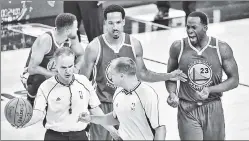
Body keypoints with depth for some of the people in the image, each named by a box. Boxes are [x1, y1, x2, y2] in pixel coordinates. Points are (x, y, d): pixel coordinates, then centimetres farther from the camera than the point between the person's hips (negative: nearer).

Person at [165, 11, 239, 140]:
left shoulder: (222, 48, -7)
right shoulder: (178, 47, -5)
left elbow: (234, 80, -2)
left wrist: (210, 90, -17)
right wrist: (172, 94, -12)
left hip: (213, 109, 1)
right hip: (187, 110, -1)